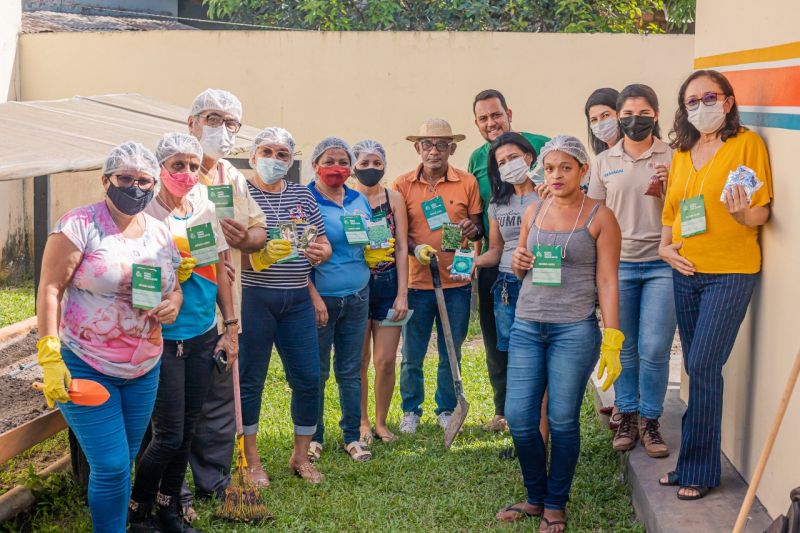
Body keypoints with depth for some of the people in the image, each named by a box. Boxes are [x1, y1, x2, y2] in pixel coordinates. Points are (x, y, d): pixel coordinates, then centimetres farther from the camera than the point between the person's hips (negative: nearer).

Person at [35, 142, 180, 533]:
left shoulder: (160, 233, 7)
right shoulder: (80, 225, -11)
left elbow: (174, 288, 18)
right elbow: (49, 289, -13)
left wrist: (173, 304, -7)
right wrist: (50, 357, -20)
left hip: (144, 369, 6)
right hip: (86, 367, -6)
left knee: (123, 463, 14)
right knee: (112, 467, -8)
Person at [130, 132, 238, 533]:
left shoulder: (205, 211, 5)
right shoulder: (144, 215, -10)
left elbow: (219, 273, 11)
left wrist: (231, 327, 8)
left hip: (203, 337, 5)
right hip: (164, 340, -5)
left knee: (187, 430, 12)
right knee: (168, 436, -4)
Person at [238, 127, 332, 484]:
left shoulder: (302, 196, 13)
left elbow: (324, 243, 18)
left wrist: (320, 251, -4)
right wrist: (256, 256, -27)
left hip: (297, 299, 5)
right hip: (251, 297, -4)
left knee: (308, 378, 4)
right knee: (249, 380, 4)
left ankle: (301, 456, 21)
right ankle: (251, 461, 17)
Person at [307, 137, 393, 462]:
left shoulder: (360, 201, 10)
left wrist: (379, 255, 0)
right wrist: (314, 297, -18)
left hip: (357, 297, 5)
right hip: (321, 298, -5)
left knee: (351, 371, 11)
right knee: (316, 371, 4)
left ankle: (352, 436, 20)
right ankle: (313, 437, 17)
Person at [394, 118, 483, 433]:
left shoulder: (467, 183, 1)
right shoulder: (403, 185, 1)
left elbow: (480, 228, 5)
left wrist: (473, 229, -19)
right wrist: (415, 249, -17)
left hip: (457, 282, 0)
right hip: (417, 282, 0)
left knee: (451, 354, 10)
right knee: (412, 355, 6)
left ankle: (446, 409, 26)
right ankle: (411, 411, 23)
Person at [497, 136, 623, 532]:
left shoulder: (600, 217, -1)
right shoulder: (533, 212, 12)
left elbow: (607, 281, -4)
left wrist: (612, 341, -10)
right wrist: (517, 262, -2)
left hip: (574, 329, -4)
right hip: (526, 326, 4)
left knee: (562, 421, 2)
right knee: (518, 417, 2)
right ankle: (536, 497, 23)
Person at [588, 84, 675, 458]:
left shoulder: (672, 157, 3)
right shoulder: (604, 162, 8)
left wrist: (667, 188, -12)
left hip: (661, 263, -2)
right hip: (618, 264, 2)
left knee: (655, 350, -5)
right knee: (624, 349, 8)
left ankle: (650, 421, 11)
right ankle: (626, 417, 22)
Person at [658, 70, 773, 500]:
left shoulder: (746, 143, -6)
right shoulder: (682, 153, 12)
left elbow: (762, 212, -8)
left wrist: (742, 213, -29)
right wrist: (665, 246, 3)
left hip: (730, 273, -6)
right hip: (686, 271, 6)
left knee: (703, 367, -8)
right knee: (697, 368, 10)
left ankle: (699, 471, 2)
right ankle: (692, 463, 18)